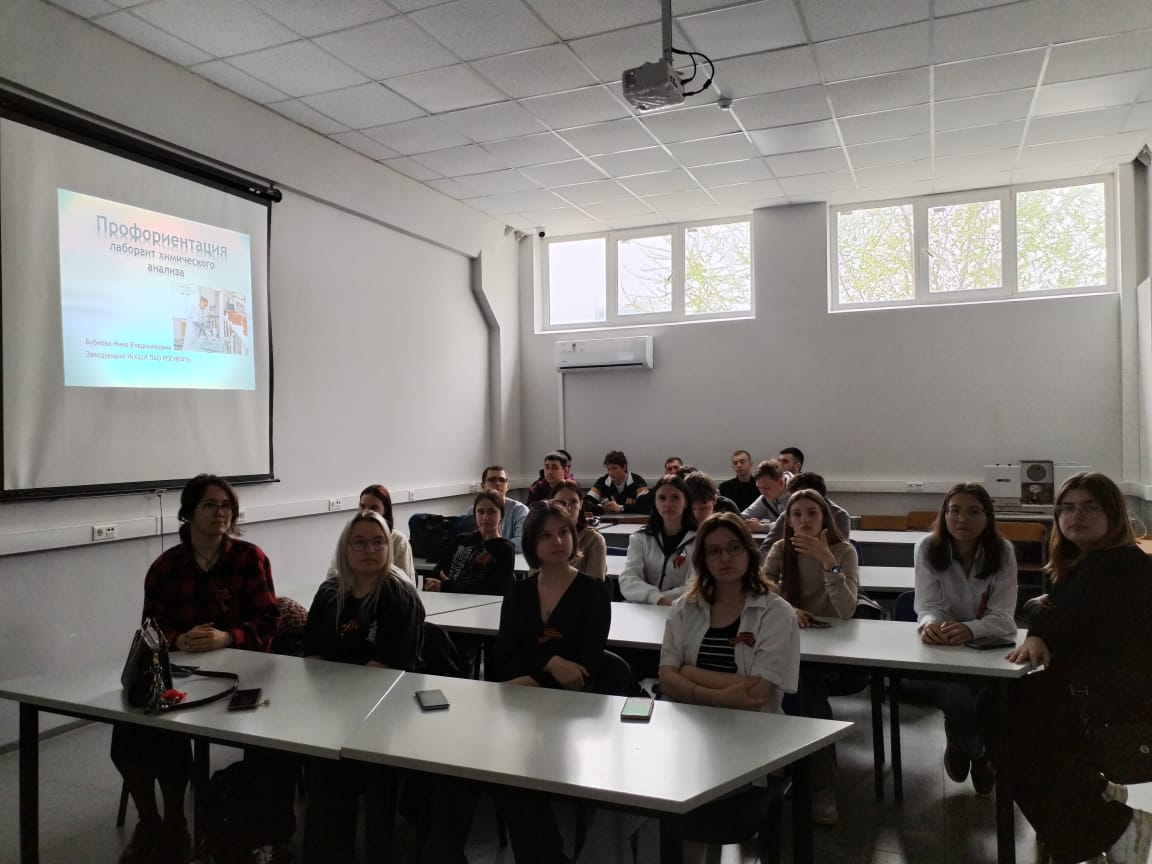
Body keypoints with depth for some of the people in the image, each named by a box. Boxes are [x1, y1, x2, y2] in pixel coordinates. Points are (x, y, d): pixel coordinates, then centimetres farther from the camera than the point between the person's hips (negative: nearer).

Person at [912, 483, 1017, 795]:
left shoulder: (1002, 552, -11)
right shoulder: (929, 548, -11)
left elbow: (1001, 617, -19)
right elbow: (927, 605, -15)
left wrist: (968, 629, -42)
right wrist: (929, 624, -42)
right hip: (942, 650, 0)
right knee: (956, 696, -29)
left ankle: (961, 746, 14)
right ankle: (978, 755, 12)